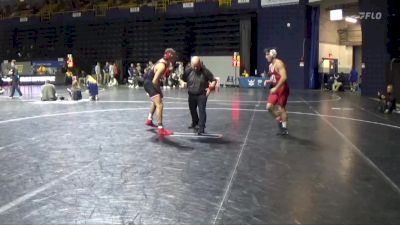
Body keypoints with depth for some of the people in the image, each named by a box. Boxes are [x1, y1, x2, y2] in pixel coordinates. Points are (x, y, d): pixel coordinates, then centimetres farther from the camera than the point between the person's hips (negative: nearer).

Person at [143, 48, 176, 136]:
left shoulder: (165, 62, 1)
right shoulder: (162, 66, -28)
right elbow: (154, 81, -30)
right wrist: (158, 90, -15)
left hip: (152, 82, 11)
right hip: (149, 83, -11)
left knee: (155, 102, 31)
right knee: (159, 105, -20)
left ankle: (149, 120, 50)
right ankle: (161, 129, -22)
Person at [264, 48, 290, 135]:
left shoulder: (279, 63, -16)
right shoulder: (270, 65, 11)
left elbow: (284, 77, -26)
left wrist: (275, 88, -27)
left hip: (282, 88, -8)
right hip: (275, 88, 8)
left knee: (281, 108, -2)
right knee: (269, 107, 1)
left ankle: (284, 128, 10)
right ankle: (279, 120, 22)